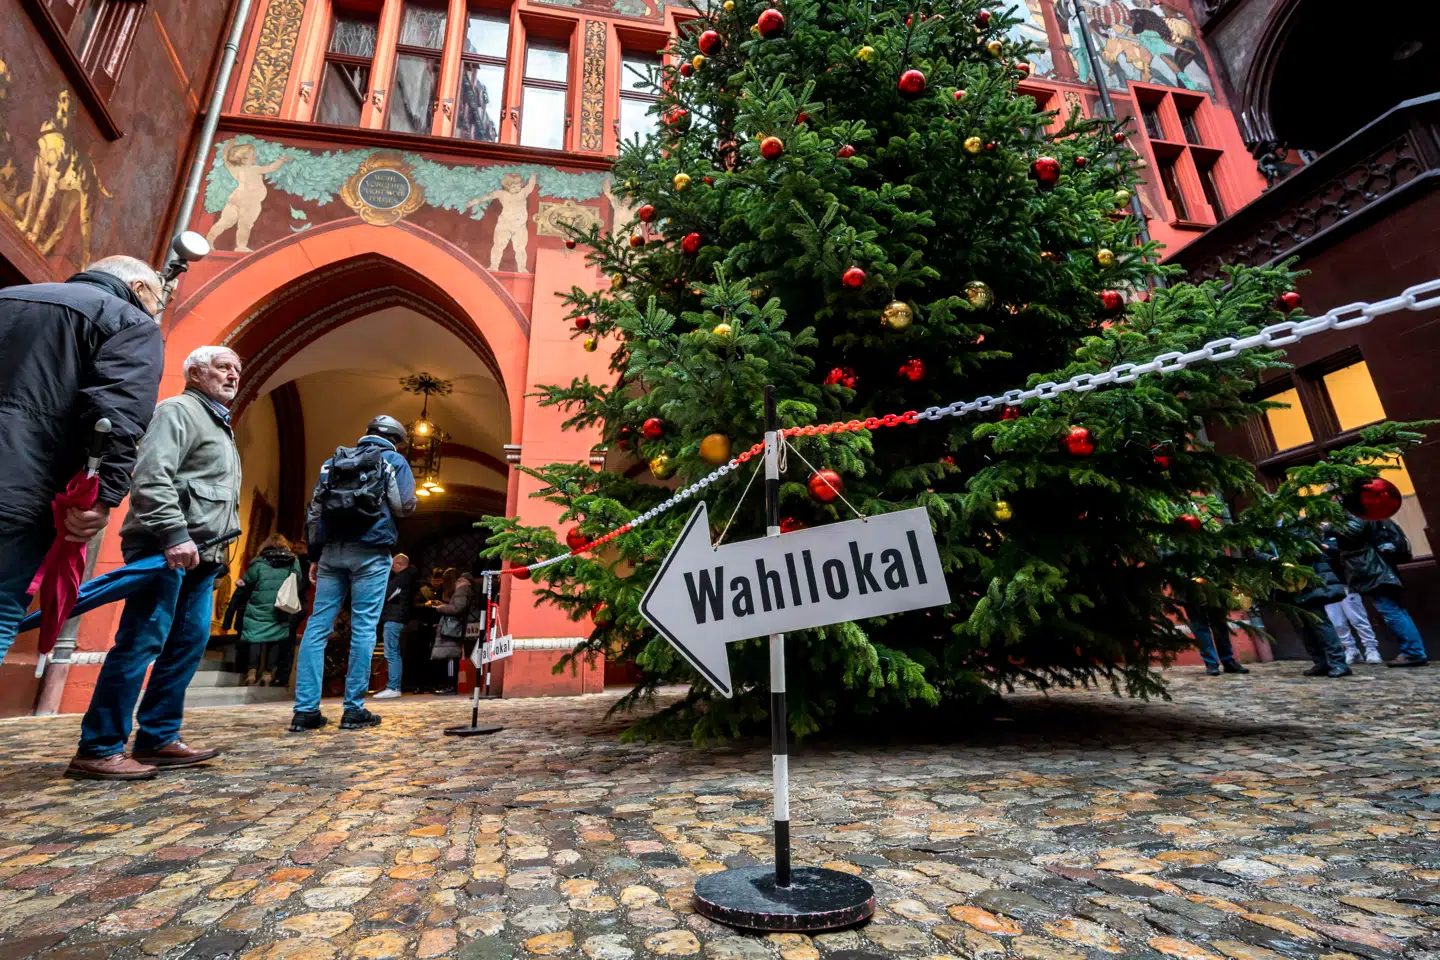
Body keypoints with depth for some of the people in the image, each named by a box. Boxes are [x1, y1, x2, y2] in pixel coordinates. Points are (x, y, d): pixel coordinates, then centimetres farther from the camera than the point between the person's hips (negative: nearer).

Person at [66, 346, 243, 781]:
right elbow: (152, 477, -17)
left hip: (201, 554, 9)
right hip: (164, 549, -9)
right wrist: (174, 534, -25)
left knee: (189, 643, 7)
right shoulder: (177, 410, -3)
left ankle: (158, 739, 13)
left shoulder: (221, 426, 26)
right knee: (141, 643, -9)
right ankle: (97, 749, -1)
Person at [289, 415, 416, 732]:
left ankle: (305, 710, 4)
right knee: (363, 628, -3)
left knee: (317, 626, 5)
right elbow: (406, 507, -3)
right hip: (371, 552, -4)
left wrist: (315, 556, 19)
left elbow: (313, 510, 16)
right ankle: (354, 709, 0)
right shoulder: (394, 460, 5)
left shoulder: (334, 460, 19)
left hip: (332, 550, 5)